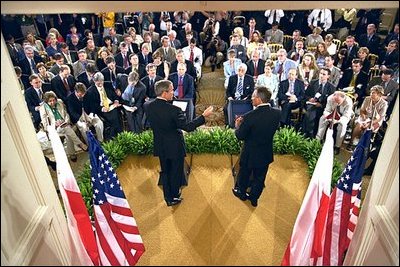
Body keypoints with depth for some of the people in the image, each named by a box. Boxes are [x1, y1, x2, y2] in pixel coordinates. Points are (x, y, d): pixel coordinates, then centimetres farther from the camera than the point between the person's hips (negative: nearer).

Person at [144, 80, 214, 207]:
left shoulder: (148, 106, -11)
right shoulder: (174, 110, -29)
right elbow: (188, 127, -24)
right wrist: (203, 116, -19)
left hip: (160, 147, 5)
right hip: (175, 147, -5)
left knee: (165, 172, 21)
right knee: (175, 172, 15)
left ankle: (168, 198, 34)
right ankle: (174, 197, 32)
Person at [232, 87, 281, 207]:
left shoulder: (249, 116, -29)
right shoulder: (277, 113, -15)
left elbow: (240, 136, -18)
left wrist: (237, 126, 3)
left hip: (250, 154, -3)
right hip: (266, 153, 4)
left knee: (244, 175, 24)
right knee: (259, 177, 23)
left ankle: (242, 193, 48)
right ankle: (254, 198, 43)